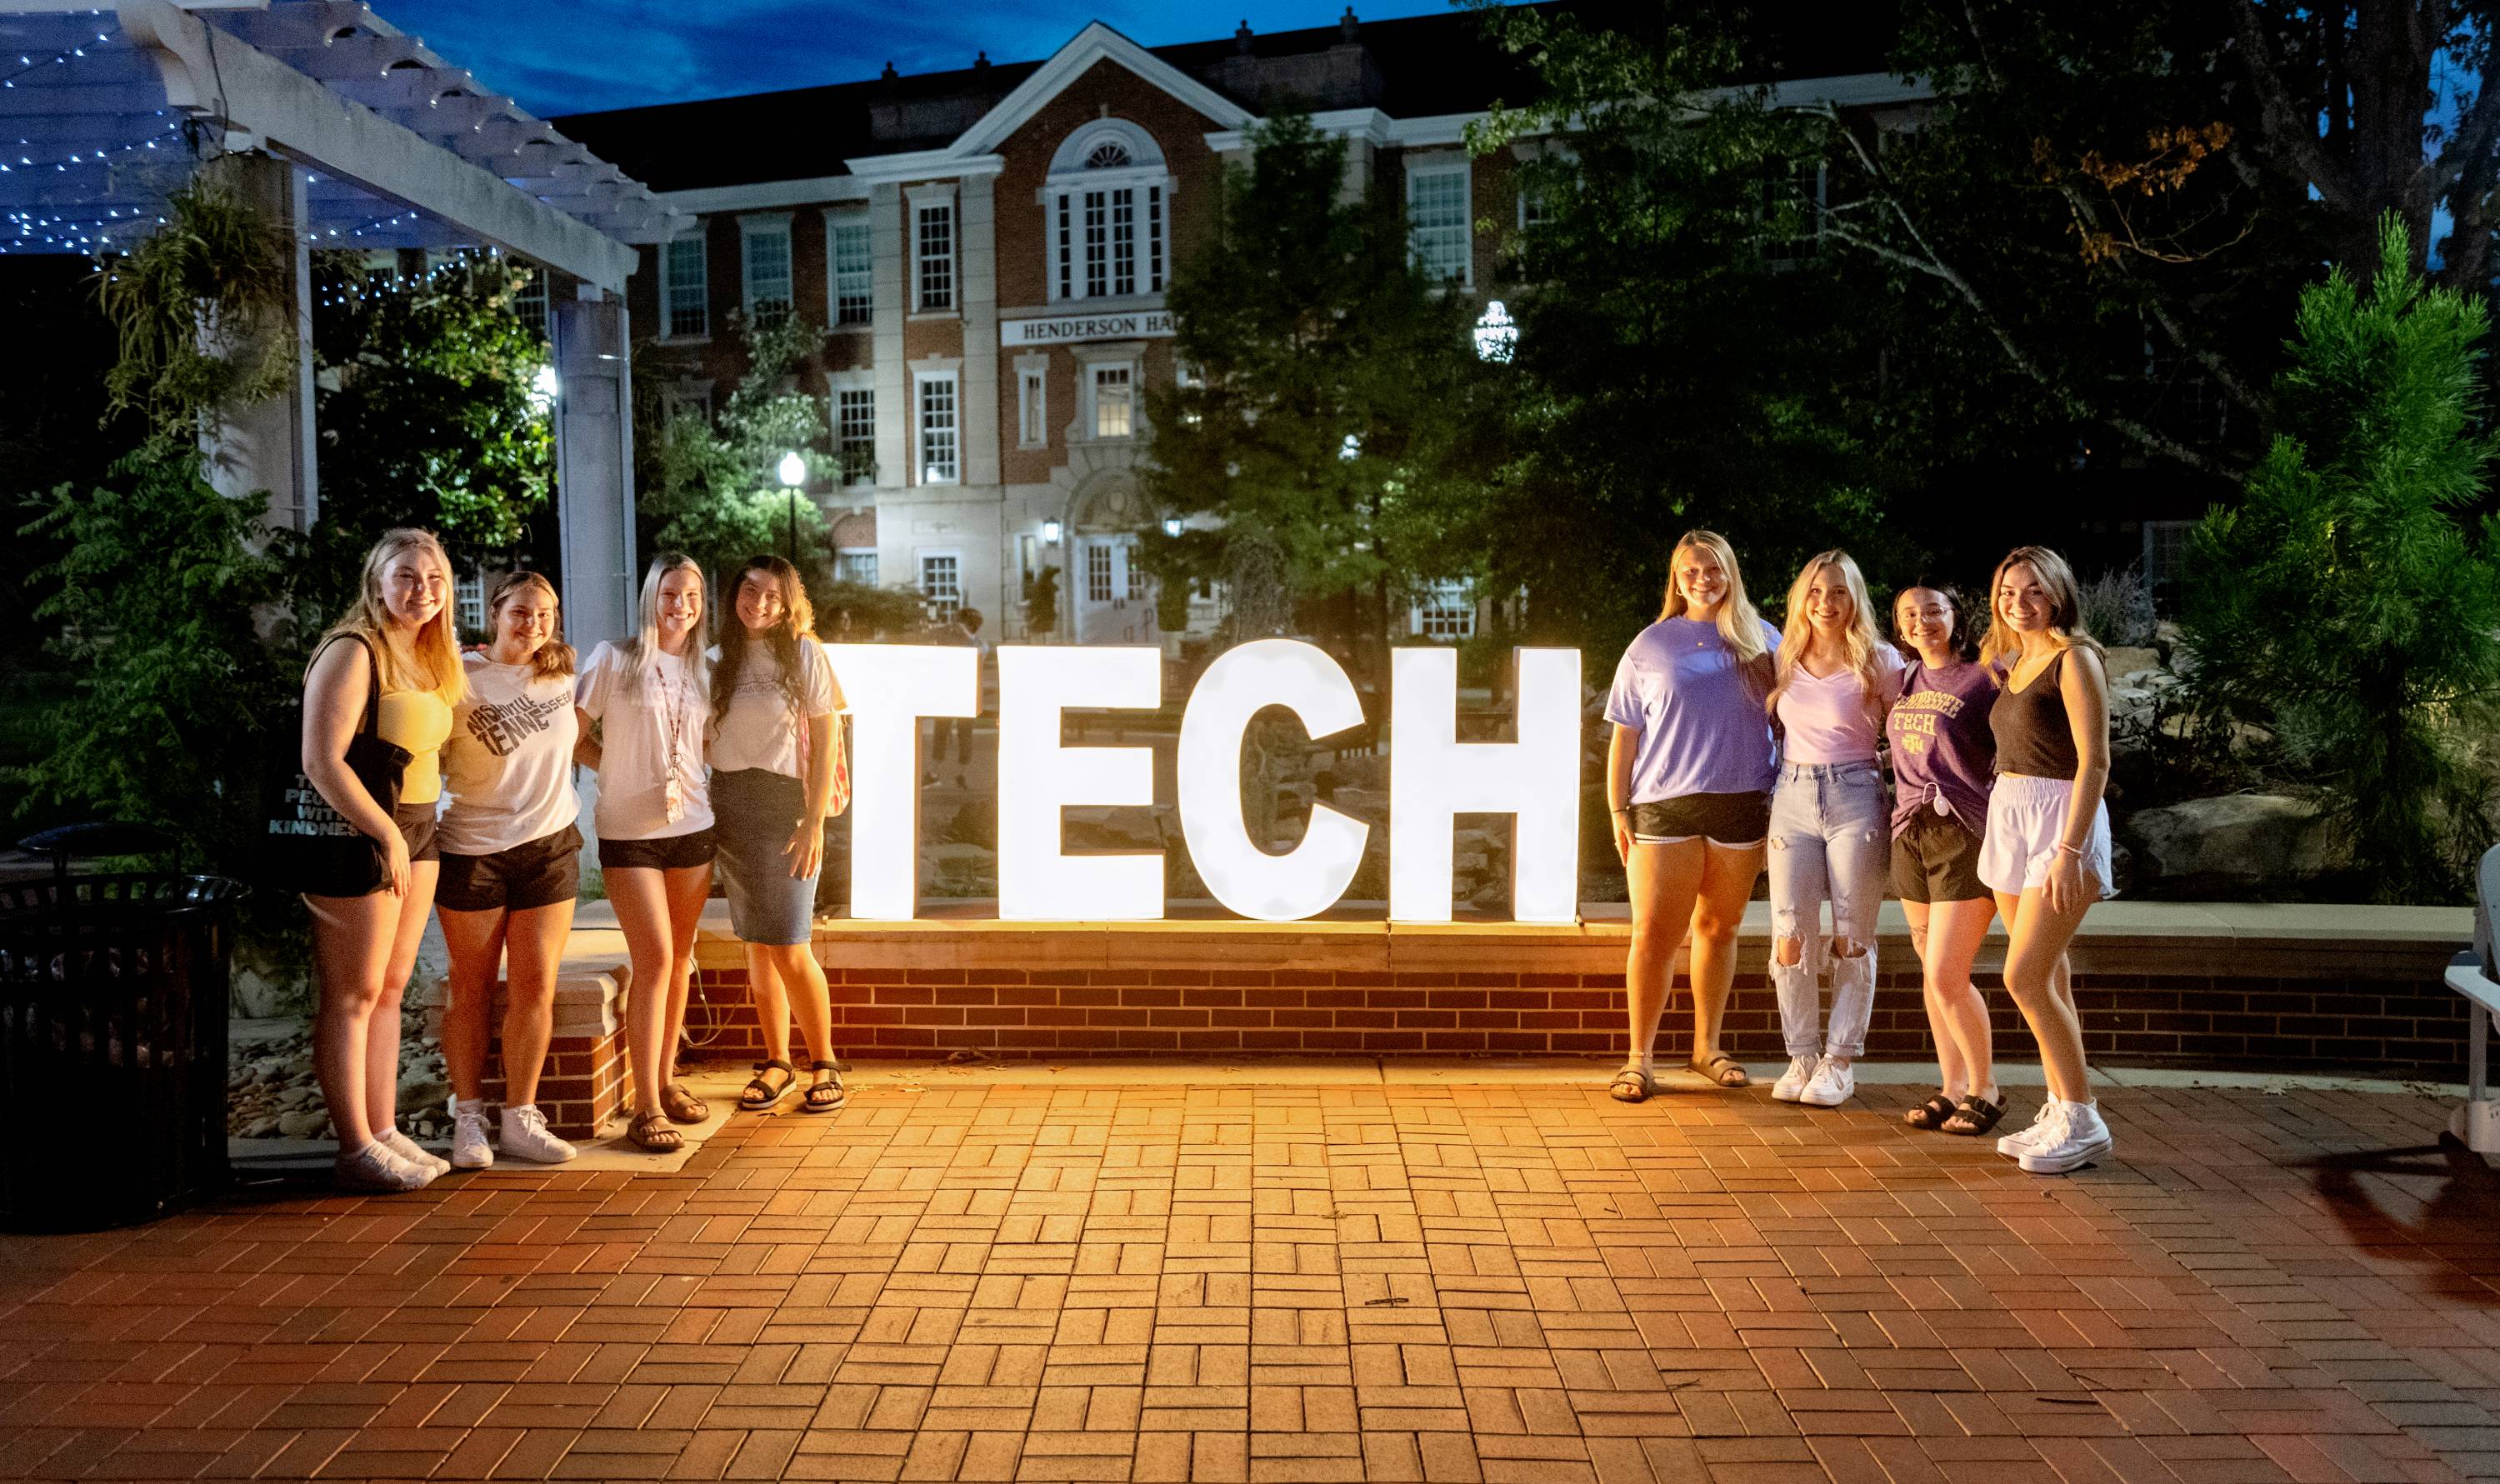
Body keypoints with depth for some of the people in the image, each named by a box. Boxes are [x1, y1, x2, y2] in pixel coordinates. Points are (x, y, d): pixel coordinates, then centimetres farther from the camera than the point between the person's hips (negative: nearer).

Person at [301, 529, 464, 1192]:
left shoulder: (430, 657, 13)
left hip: (417, 834, 9)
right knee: (353, 995, -1)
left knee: (390, 989, 13)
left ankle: (384, 1131, 21)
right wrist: (387, 835, -18)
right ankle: (355, 1149, 6)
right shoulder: (353, 652, -14)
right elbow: (322, 762, -20)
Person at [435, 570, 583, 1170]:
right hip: (473, 849, -3)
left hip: (550, 845, 3)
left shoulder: (561, 676, 7)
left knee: (536, 988, 2)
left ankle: (520, 1119, 13)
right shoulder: (460, 678, -6)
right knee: (472, 990, 7)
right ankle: (468, 1118, 18)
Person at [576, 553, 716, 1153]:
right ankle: (645, 1108, -6)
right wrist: (624, 771, -3)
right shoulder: (614, 659, -4)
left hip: (693, 827, 5)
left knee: (680, 957, 9)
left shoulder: (702, 670, 11)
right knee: (654, 959, -11)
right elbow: (572, 736, -3)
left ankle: (666, 1079, 23)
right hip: (629, 831, -5)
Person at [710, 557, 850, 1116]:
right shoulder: (719, 658, 10)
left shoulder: (803, 653, -4)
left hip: (784, 804, -4)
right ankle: (777, 1063, 19)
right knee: (756, 946, 8)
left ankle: (825, 1064, 8)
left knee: (789, 949, -6)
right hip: (729, 807, 5)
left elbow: (826, 738, -6)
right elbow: (706, 737, 13)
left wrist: (815, 822, -11)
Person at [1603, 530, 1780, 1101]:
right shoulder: (1651, 644, 6)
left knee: (1718, 927, 10)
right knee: (1654, 933, -5)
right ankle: (1640, 1058, 3)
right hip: (1664, 806, -1)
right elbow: (1625, 734, 6)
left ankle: (1707, 1046, 23)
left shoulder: (1760, 640, 9)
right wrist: (1618, 811, 0)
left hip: (1742, 803, 2)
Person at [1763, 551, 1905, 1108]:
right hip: (1792, 797, 3)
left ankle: (1840, 1062, 12)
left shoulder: (1880, 661, -1)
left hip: (1856, 799, -3)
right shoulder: (1786, 659, 9)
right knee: (1790, 936, 0)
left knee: (1851, 938, 3)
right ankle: (1801, 1058, 12)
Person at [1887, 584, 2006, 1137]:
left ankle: (1985, 1089, 10)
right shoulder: (1907, 681, 13)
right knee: (1932, 973, 9)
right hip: (1911, 835, 6)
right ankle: (1952, 1087, 20)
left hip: (1965, 836, -6)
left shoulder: (1983, 678, -6)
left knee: (1946, 975, -8)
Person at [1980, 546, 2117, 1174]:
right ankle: (2061, 1112, 18)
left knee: (2024, 977, -11)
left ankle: (2083, 1122, -1)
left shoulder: (2074, 659, -9)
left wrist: (2070, 849, -21)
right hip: (2008, 816, 8)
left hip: (2060, 818, -8)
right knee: (2045, 979, 11)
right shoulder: (2010, 662, 15)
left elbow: (2094, 762, -15)